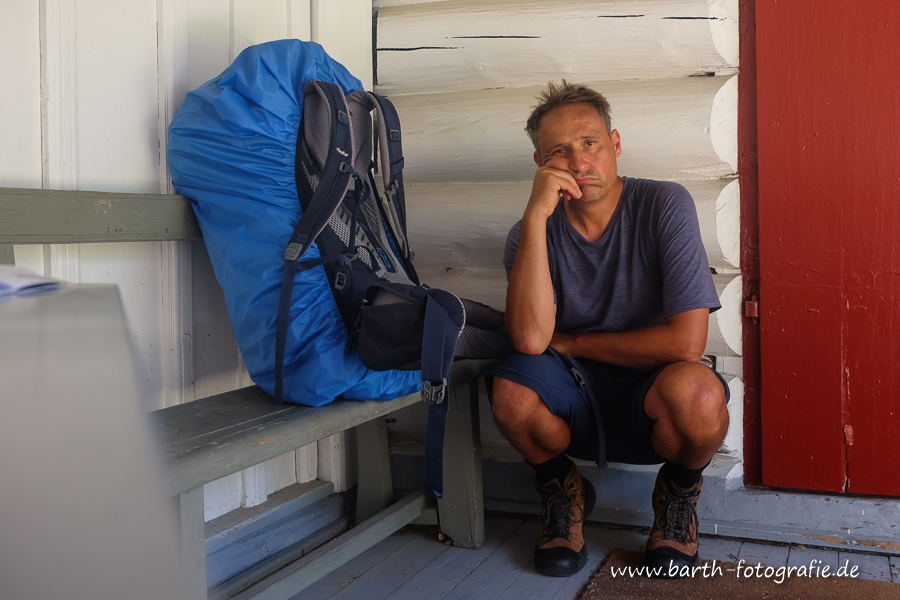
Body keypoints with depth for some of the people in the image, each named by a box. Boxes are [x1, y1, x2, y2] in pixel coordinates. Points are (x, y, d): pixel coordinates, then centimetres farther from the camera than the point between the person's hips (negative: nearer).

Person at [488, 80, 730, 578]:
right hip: (574, 405, 2)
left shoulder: (664, 206, -12)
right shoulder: (532, 233, -4)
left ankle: (679, 495, 2)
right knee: (511, 389, -30)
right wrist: (536, 216, -27)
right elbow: (530, 338, -24)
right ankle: (562, 492, 5)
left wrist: (571, 342, -10)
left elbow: (687, 341, -20)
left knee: (696, 392, -36)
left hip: (653, 400, -1)